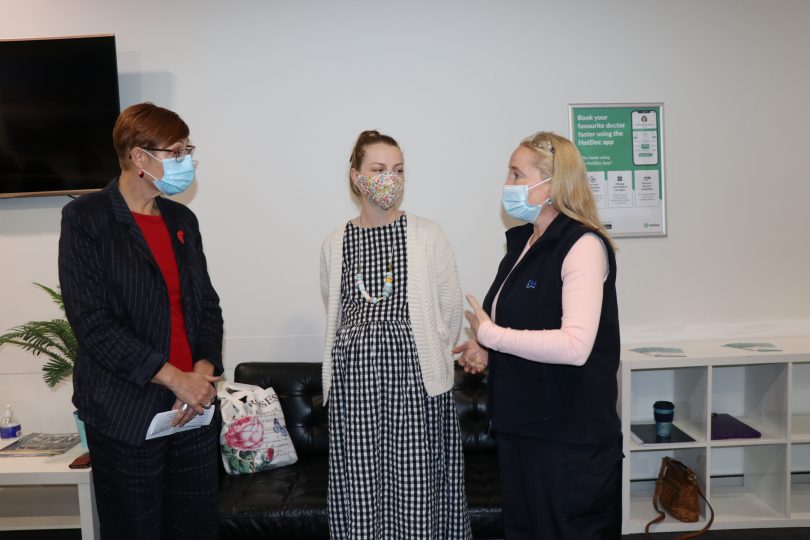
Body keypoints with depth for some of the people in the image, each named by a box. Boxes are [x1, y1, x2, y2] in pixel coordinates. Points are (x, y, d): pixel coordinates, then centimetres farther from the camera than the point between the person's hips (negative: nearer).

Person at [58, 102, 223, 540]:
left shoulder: (182, 219, 11)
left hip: (192, 406, 5)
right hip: (126, 414, -5)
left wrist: (204, 370, -5)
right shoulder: (85, 218, -6)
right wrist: (173, 378, -15)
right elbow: (91, 321, -13)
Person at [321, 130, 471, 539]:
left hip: (414, 379, -2)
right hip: (353, 380, 2)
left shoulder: (428, 236, -2)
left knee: (416, 489, 2)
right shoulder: (334, 245, 6)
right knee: (359, 488, 8)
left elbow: (451, 311, 3)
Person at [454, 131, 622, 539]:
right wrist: (486, 350, 2)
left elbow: (575, 345, -29)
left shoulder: (583, 244, -16)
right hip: (518, 423, 8)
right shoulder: (522, 241, 9)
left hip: (569, 435, -8)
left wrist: (491, 335, -20)